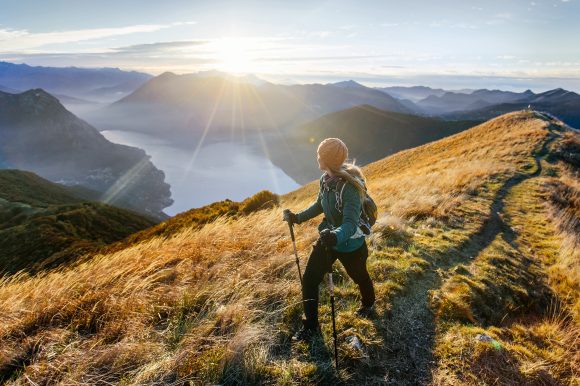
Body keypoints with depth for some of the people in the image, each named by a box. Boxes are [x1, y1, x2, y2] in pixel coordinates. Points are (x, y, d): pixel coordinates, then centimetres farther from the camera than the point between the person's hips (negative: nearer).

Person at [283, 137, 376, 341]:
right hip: (328, 239, 6)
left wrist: (336, 236, -58)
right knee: (309, 279, 4)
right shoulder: (325, 179, -8)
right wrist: (298, 217, 1)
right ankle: (310, 325, 23)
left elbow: (350, 224, -38)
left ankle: (368, 304, 57)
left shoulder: (350, 187, -32)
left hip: (351, 245, -6)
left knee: (360, 277, 23)